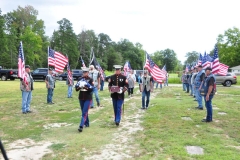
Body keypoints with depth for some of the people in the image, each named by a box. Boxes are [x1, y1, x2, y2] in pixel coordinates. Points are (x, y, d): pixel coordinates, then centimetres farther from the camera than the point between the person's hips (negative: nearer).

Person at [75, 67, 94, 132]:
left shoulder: (90, 80, -5)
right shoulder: (80, 79, 6)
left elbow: (91, 89, -11)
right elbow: (76, 89, 3)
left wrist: (86, 86, -26)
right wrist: (79, 86, -18)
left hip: (88, 98, -5)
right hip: (81, 98, 5)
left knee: (84, 113, -10)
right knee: (84, 112, 15)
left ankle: (81, 126, -14)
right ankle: (87, 123, 32)